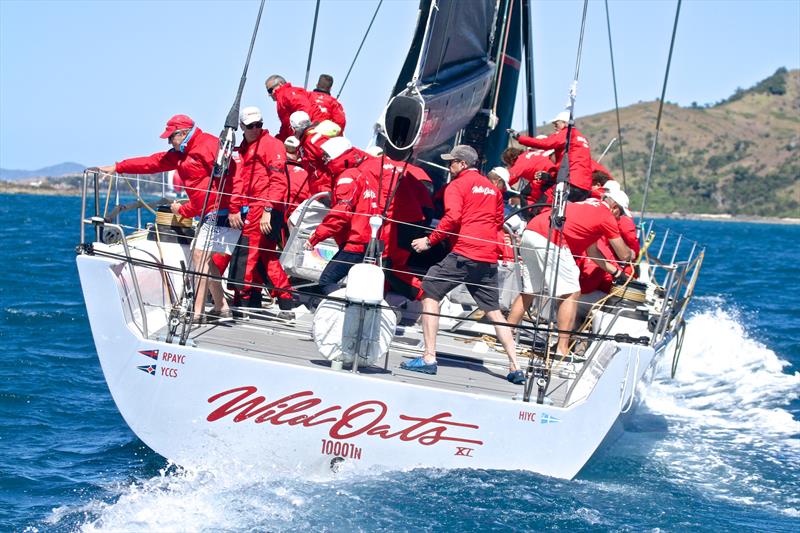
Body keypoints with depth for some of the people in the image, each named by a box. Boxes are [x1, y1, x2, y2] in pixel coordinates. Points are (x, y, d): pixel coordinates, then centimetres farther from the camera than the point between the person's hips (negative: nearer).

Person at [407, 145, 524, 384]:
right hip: (489, 258, 7)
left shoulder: (457, 185, 0)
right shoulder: (492, 188, 20)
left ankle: (429, 358, -7)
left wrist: (430, 240, -6)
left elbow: (452, 218, -12)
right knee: (493, 310, 12)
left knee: (430, 293, 2)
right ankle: (515, 367, 6)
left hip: (464, 253, -7)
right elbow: (498, 221, 23)